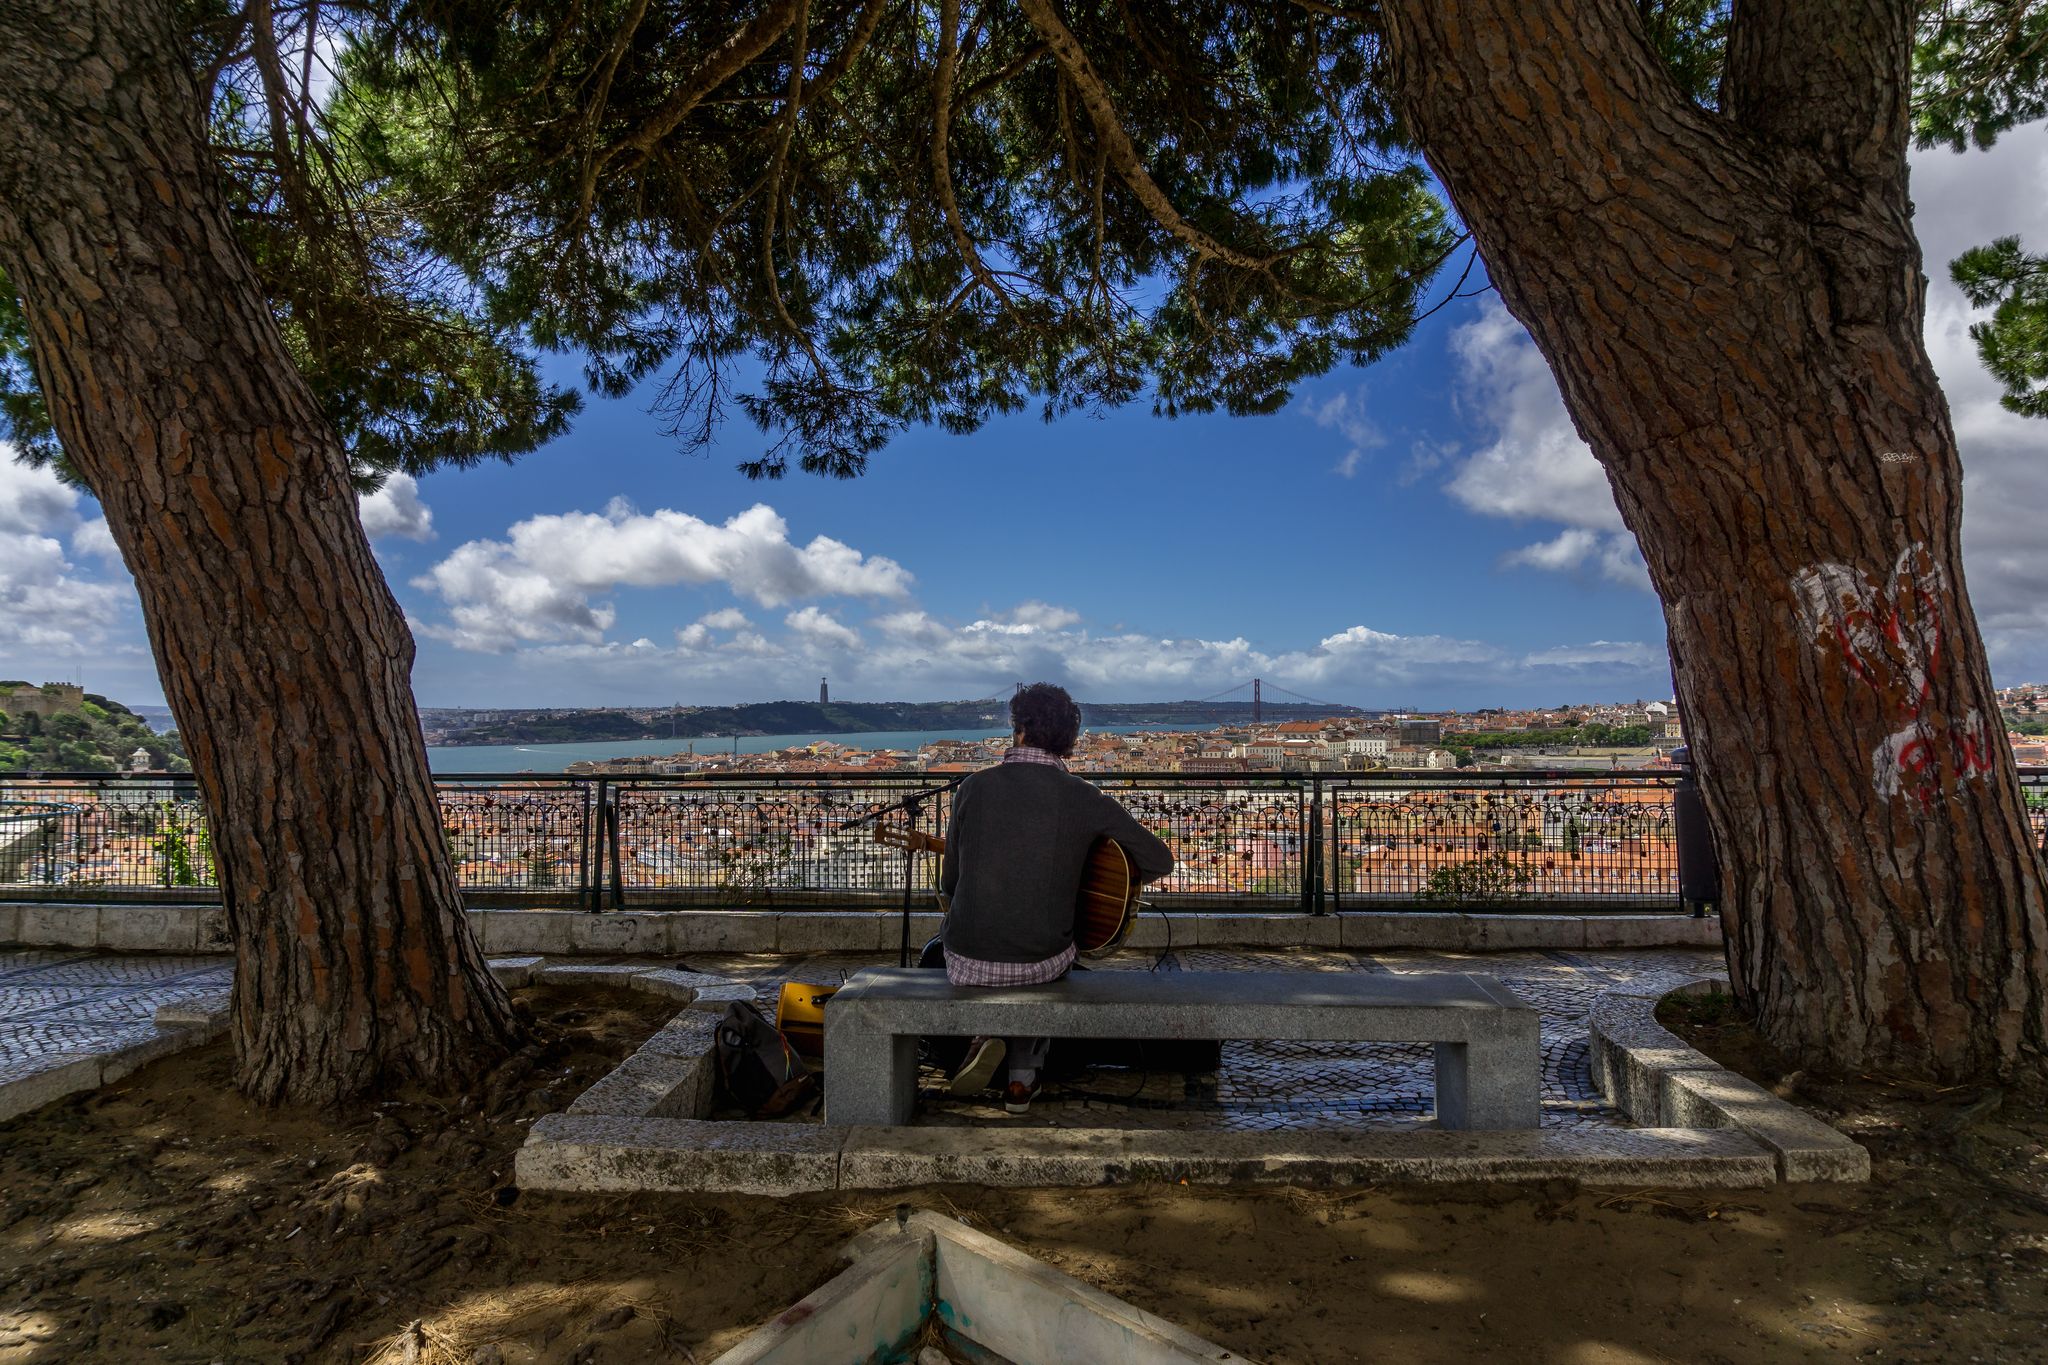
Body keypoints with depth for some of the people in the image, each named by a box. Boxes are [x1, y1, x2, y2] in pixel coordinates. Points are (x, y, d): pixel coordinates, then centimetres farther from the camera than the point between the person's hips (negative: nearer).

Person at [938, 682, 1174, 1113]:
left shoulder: (974, 786, -4)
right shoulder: (1084, 798, -5)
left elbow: (949, 883, 4)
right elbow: (1160, 861, 0)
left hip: (969, 961, 0)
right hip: (1043, 962, 1)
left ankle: (985, 1035, 9)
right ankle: (1023, 1079, 28)